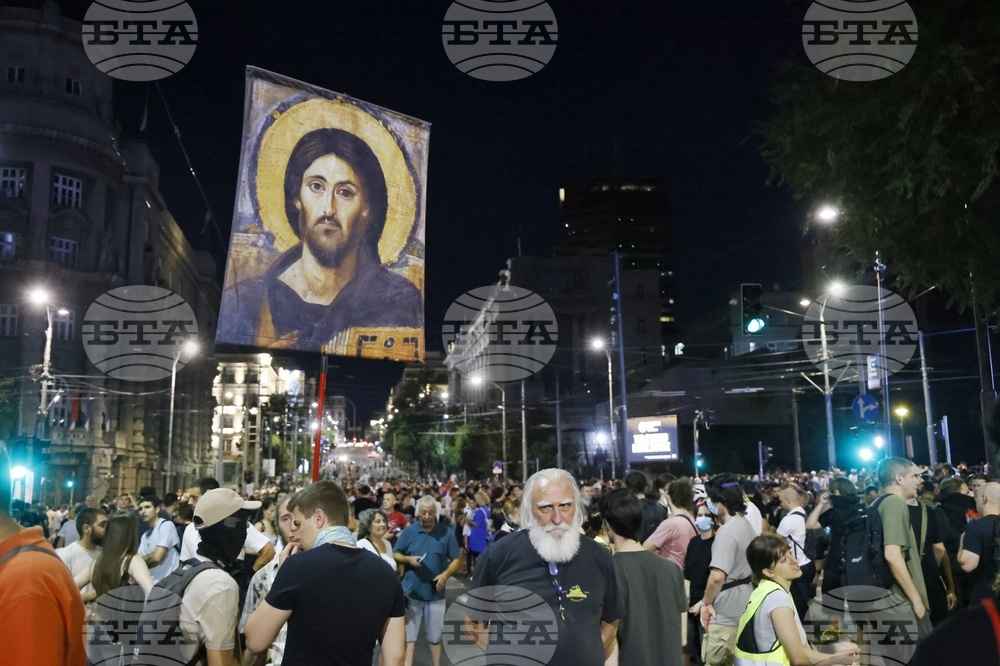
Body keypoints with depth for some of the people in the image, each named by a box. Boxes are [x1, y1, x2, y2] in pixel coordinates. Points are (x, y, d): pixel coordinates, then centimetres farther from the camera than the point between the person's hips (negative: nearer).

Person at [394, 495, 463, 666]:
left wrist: (446, 574, -17)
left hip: (435, 593, 0)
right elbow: (395, 555, 4)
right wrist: (408, 559, -16)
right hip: (411, 592, 0)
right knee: (408, 634, 6)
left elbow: (457, 559, 0)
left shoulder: (446, 533, -4)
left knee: (435, 635, 13)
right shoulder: (408, 532, -1)